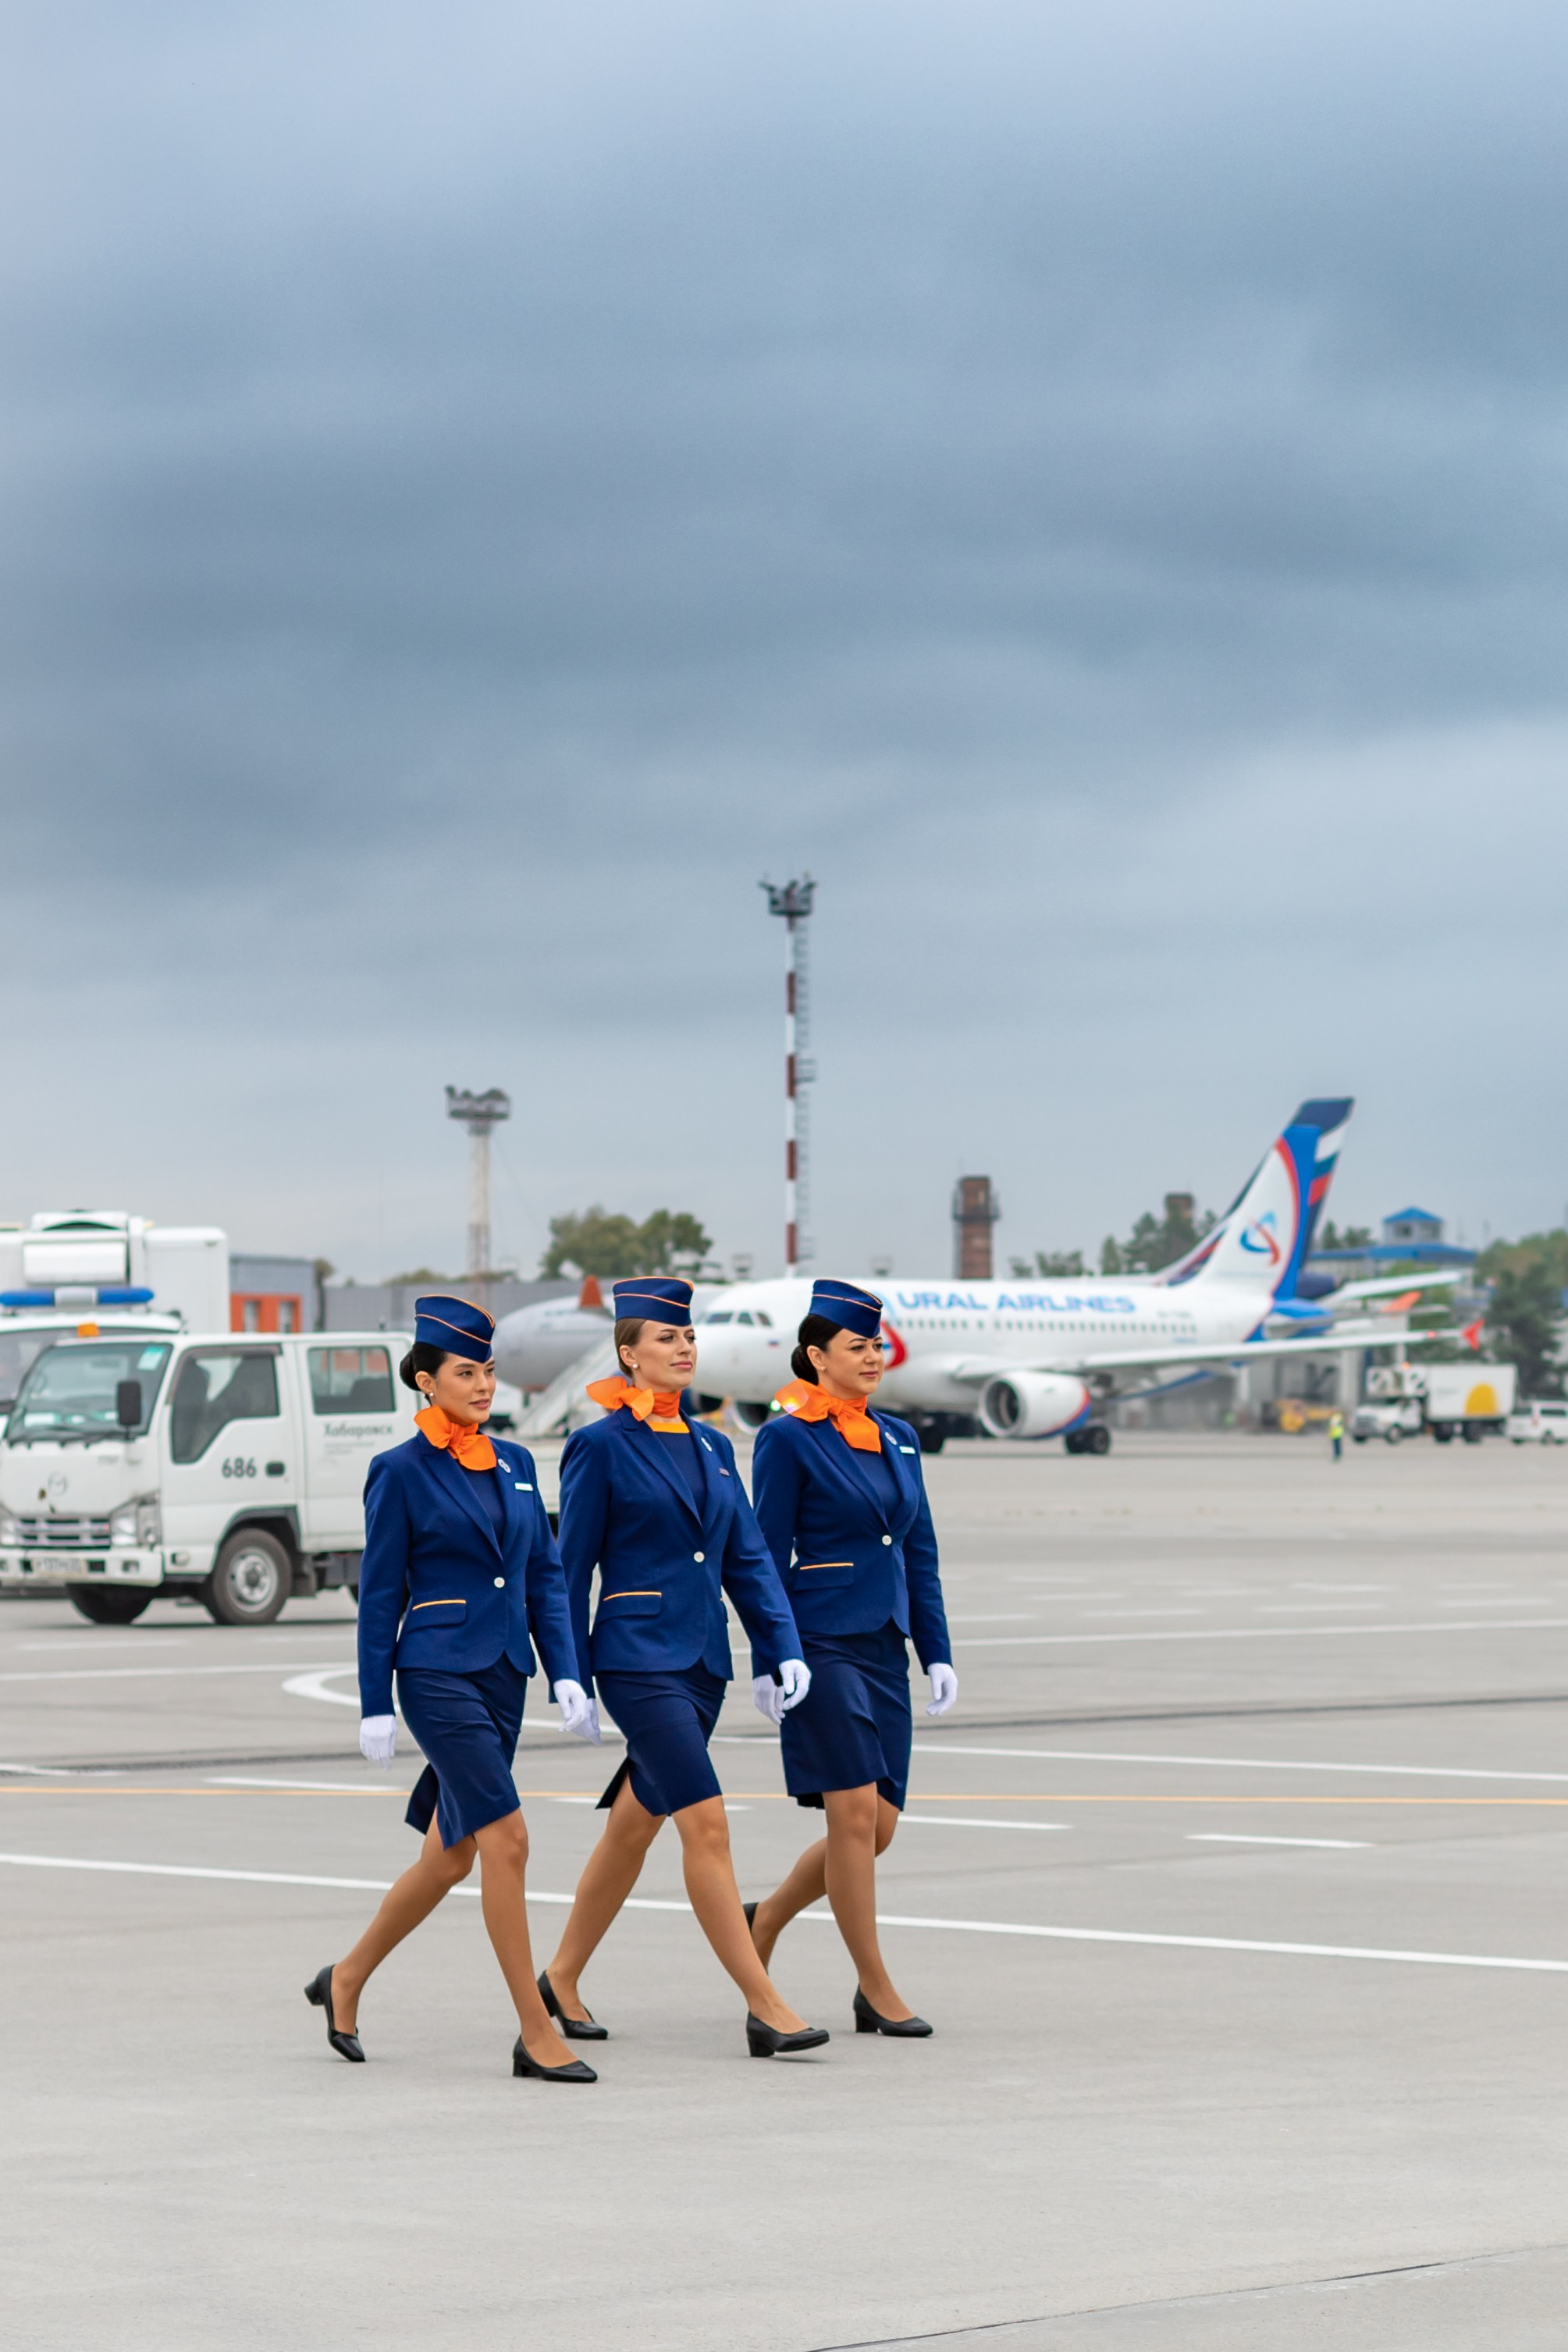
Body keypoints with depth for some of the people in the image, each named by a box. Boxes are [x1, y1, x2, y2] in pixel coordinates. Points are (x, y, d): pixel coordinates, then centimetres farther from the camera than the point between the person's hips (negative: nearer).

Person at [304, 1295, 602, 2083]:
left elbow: (544, 1577, 13)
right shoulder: (401, 1473, -5)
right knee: (506, 1840, -13)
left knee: (451, 1854, 13)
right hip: (438, 1674, -7)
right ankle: (536, 2035, -9)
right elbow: (379, 1596, -4)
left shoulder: (515, 1464, 11)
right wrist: (374, 1708, -6)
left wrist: (566, 1676, 3)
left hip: (502, 1674, 7)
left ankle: (346, 1980, 32)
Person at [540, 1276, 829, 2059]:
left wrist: (784, 1648, 0)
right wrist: (572, 1679, -6)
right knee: (706, 1824, -12)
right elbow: (571, 1569, -5)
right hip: (638, 1659, -7)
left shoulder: (712, 1448, 12)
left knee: (634, 1823, 14)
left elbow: (748, 1559, 12)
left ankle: (562, 1980, 28)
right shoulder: (601, 1446, -7)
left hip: (702, 1660, 7)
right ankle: (764, 2008, -13)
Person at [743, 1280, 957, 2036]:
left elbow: (919, 1552, 16)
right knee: (855, 1814, -8)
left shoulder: (897, 1439, 13)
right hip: (823, 1644, -7)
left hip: (883, 1648, 7)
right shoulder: (788, 1438, -6)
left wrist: (937, 1654, 11)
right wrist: (768, 1661, -11)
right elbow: (766, 1555, -7)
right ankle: (877, 1991, -1)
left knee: (877, 1826, 6)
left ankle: (765, 1920, 28)